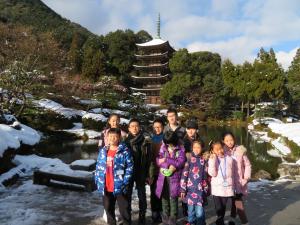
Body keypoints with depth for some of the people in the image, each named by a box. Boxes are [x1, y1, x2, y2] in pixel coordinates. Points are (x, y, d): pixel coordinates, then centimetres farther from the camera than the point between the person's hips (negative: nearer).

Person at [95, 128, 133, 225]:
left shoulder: (125, 151, -9)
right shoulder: (103, 150, 6)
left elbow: (130, 167, -10)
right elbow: (99, 166, 12)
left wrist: (125, 182, -15)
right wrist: (97, 180, 6)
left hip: (119, 186, -5)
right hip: (106, 187, 5)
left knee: (124, 209, 6)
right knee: (108, 208, 19)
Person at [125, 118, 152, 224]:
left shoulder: (145, 141, -3)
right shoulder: (125, 141, 1)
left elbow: (148, 159, -2)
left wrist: (147, 174, -5)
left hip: (141, 173, -1)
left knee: (142, 195, 10)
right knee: (127, 195, 8)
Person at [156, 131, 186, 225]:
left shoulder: (180, 149, -1)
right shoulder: (163, 147, 8)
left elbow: (180, 162, -11)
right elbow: (158, 160, 0)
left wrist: (166, 159, -9)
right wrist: (173, 163, -12)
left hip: (174, 177, -3)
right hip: (163, 176, 3)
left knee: (173, 197, -3)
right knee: (164, 197, 10)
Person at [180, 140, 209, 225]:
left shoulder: (204, 161, 3)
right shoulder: (189, 160, 0)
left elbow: (205, 176, 9)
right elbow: (184, 175, -2)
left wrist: (205, 189, 9)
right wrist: (183, 189, -6)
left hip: (200, 189, 0)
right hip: (190, 189, 0)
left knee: (199, 211, -4)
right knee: (191, 209, 11)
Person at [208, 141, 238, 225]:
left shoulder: (230, 159, -1)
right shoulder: (212, 159, -4)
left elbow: (234, 174, 8)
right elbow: (212, 173, -15)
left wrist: (235, 186, 10)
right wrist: (213, 160, -20)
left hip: (228, 188, 1)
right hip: (217, 189, -1)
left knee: (223, 208, 14)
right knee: (218, 209, 4)